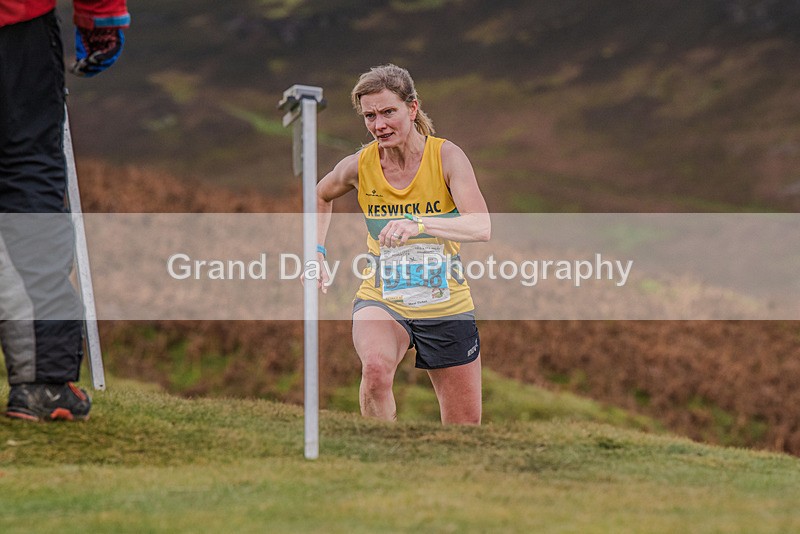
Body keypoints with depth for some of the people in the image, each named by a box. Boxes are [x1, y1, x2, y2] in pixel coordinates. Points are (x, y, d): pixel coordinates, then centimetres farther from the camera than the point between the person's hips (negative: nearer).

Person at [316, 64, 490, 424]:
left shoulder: (446, 156, -14)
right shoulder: (359, 166, -7)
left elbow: (481, 227, -30)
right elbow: (322, 196, 18)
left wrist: (419, 223, -45)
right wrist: (317, 251, 5)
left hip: (446, 307, 0)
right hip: (381, 300, 0)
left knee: (466, 429, 7)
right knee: (376, 367, -35)